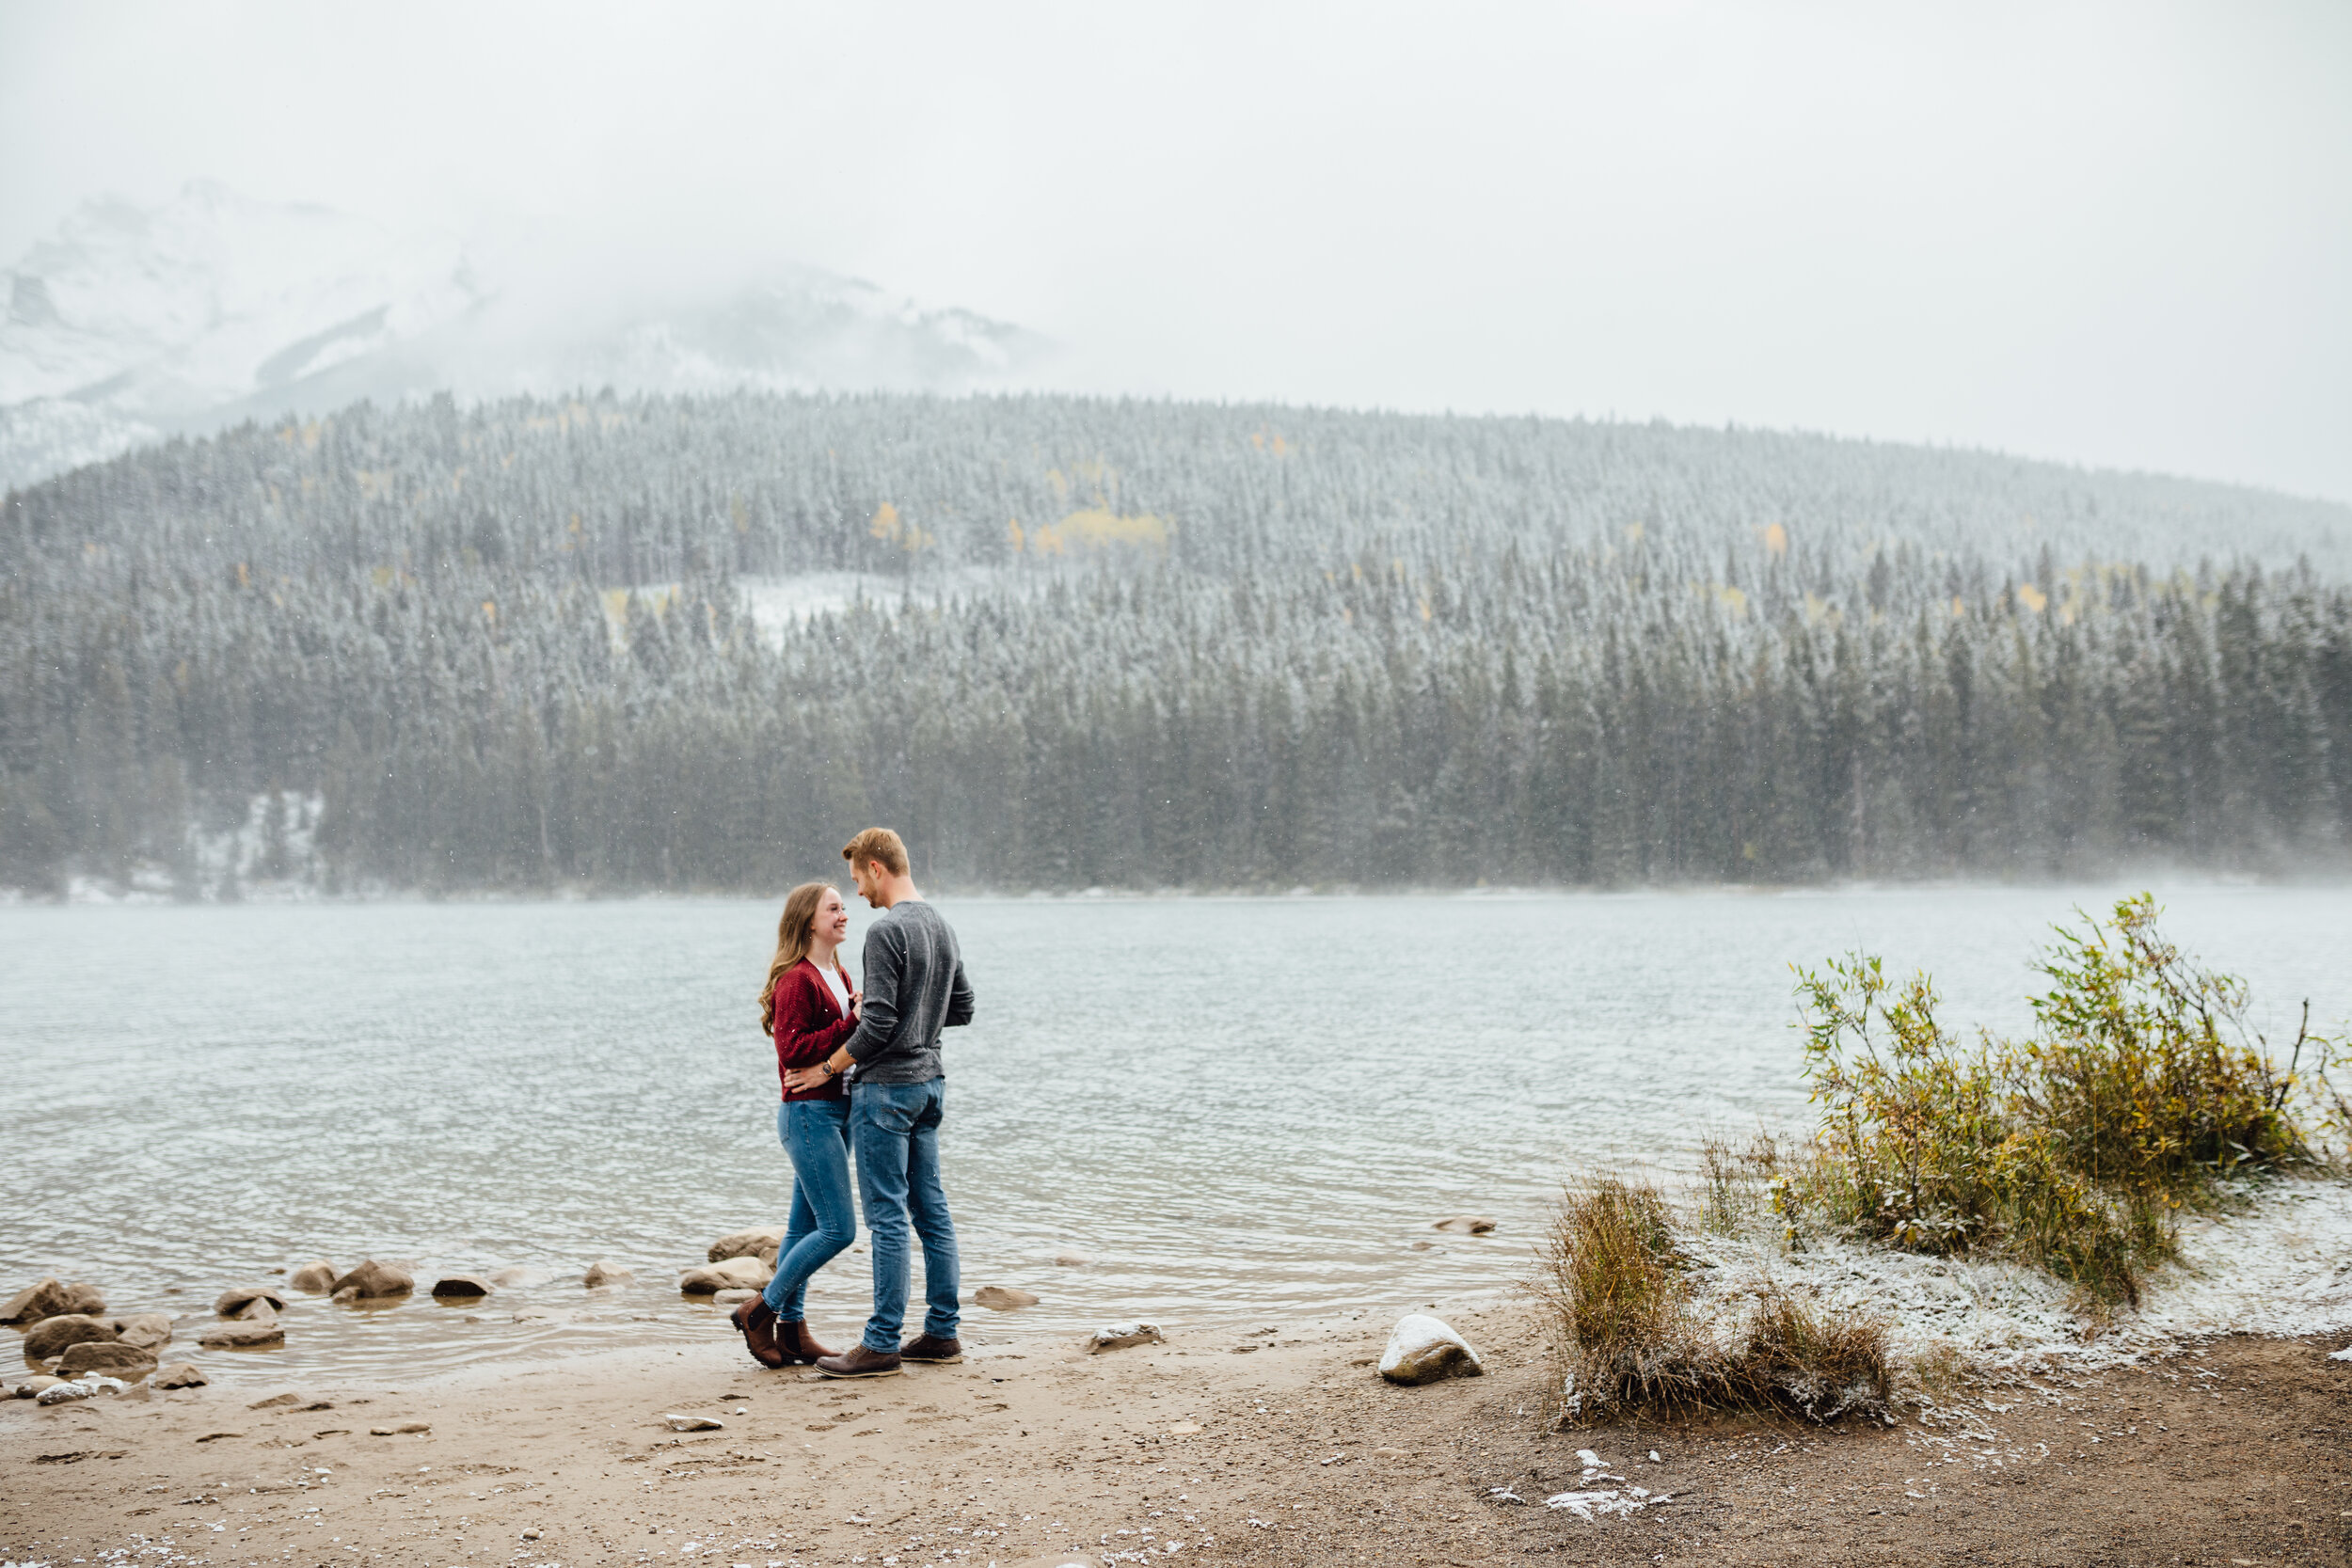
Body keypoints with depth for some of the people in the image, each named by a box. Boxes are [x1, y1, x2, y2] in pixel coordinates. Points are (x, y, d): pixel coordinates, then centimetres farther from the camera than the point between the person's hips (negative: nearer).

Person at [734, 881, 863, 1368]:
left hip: (837, 1110, 9)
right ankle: (761, 1310, 3)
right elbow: (793, 1050, -21)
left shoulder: (838, 976, 16)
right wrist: (853, 1022, -23)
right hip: (808, 1112, -9)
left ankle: (791, 1328, 18)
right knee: (838, 1228, -9)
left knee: (805, 1226, 12)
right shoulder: (796, 980, -14)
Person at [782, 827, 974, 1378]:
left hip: (886, 1087, -9)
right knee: (931, 1209, 12)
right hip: (930, 1083, 9)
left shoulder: (887, 931, -17)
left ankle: (882, 1343, -1)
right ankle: (943, 1331, 17)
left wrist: (828, 1068, -8)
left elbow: (878, 1025, -20)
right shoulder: (942, 927, 11)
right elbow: (962, 1009, 18)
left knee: (888, 1217, -5)